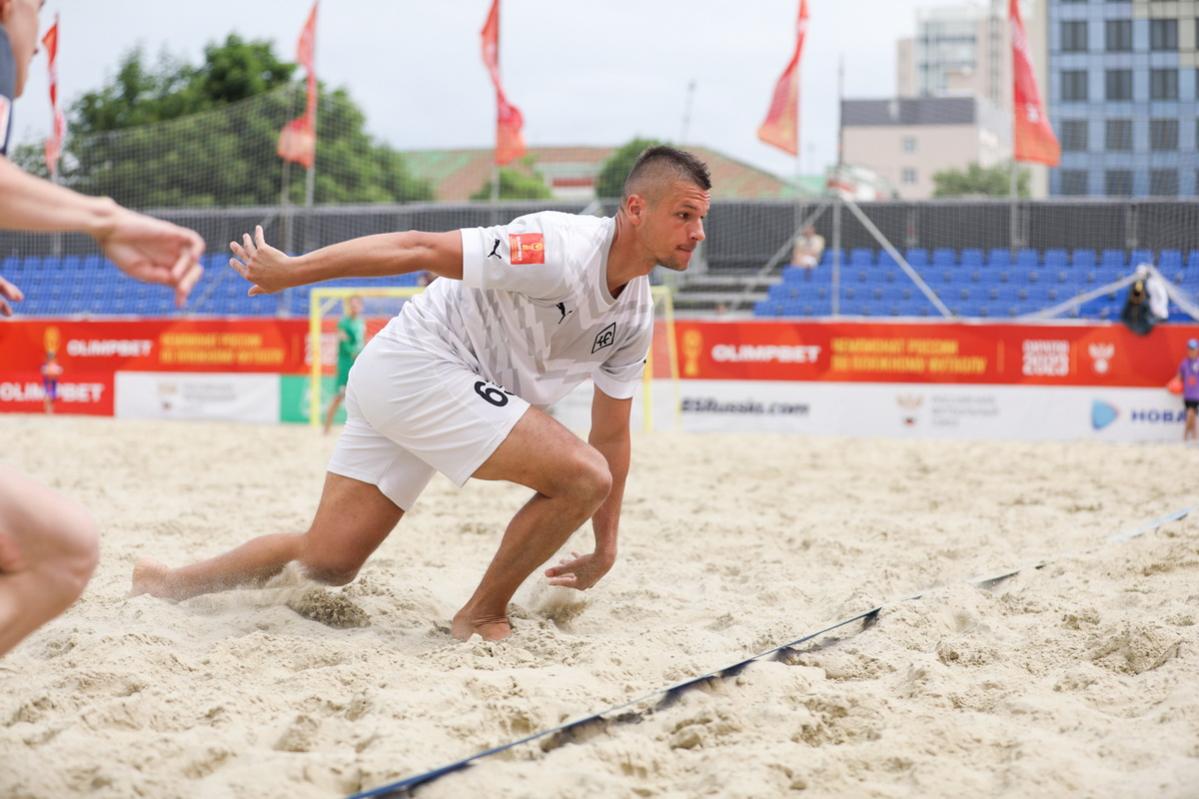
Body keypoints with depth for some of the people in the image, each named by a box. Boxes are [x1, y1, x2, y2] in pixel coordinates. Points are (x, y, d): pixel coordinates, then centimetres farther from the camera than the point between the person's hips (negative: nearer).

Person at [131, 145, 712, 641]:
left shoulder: (636, 316, 6)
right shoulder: (564, 253, -23)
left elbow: (611, 434, 16)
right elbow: (421, 249, -19)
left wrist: (605, 547, 18)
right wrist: (293, 270, -15)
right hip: (418, 368, -9)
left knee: (328, 564, 9)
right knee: (583, 477, -18)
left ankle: (168, 585, 24)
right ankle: (482, 617, -2)